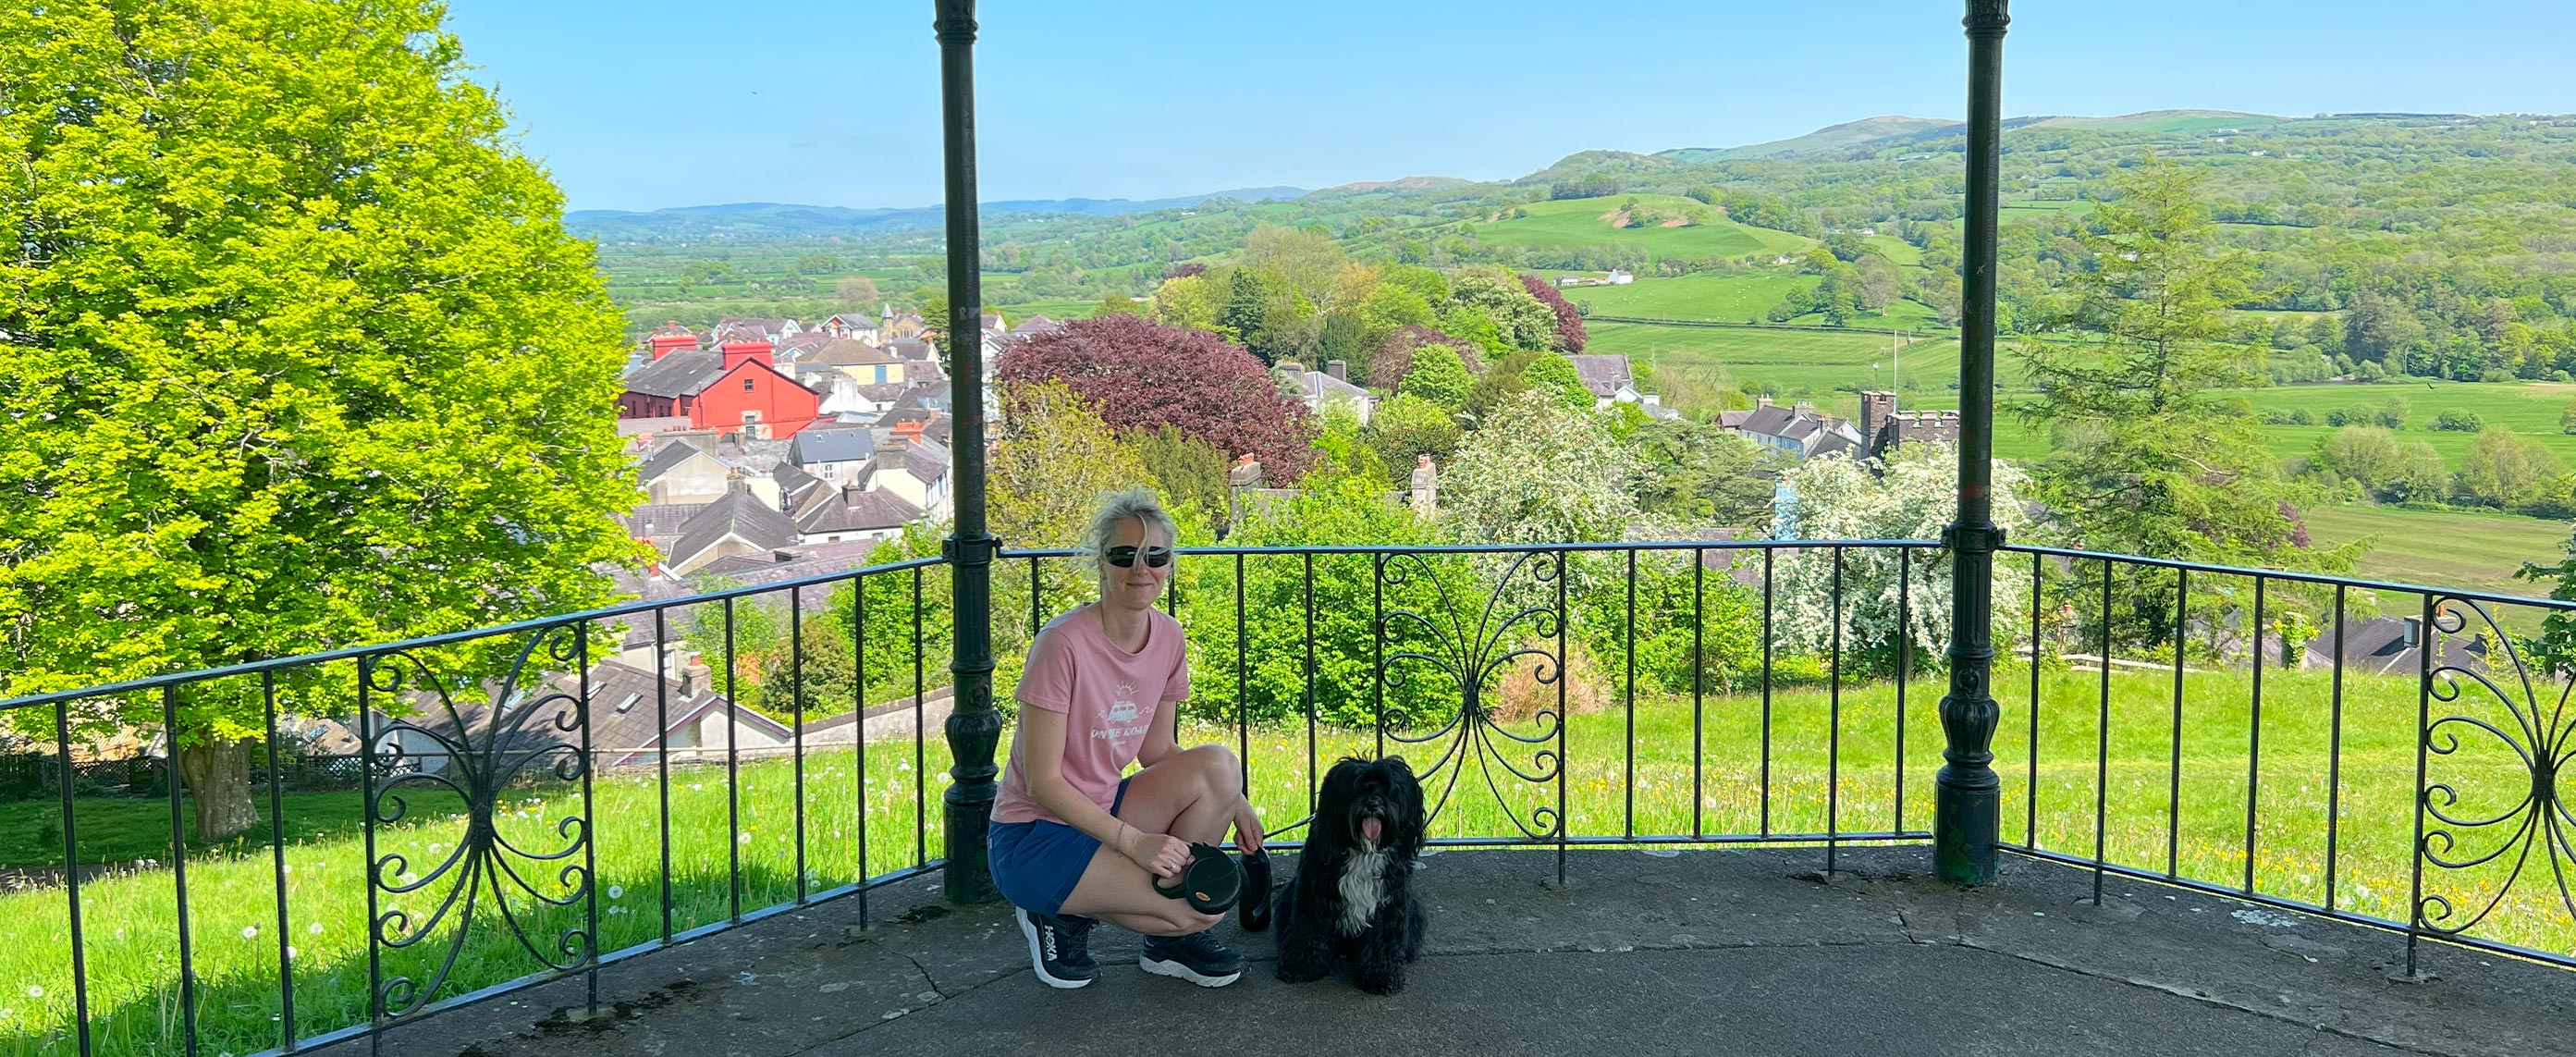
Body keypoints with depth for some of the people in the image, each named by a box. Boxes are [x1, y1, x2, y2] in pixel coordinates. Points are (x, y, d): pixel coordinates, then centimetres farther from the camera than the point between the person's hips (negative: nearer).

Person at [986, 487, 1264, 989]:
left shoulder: (1168, 637, 0)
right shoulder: (1064, 643, -21)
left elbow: (1159, 750, 10)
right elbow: (1042, 781, -20)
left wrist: (1232, 801, -5)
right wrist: (1134, 841, -25)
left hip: (1102, 813, 7)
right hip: (1035, 836, -7)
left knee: (1218, 767, -17)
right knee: (1208, 907, -21)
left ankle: (1173, 935, -1)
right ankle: (1062, 914, 2)